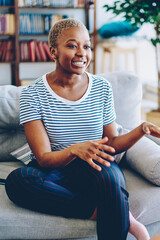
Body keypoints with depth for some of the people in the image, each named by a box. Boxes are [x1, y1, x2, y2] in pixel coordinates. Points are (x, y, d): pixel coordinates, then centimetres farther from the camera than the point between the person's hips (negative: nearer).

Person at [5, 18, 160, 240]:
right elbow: (44, 159, -13)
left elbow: (112, 143, 6)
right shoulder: (32, 94, -7)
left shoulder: (102, 88, 2)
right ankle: (121, 216, -26)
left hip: (94, 172, 0)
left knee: (107, 171, -36)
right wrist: (75, 150, -33)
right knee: (16, 180, -33)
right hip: (54, 173, 1)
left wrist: (141, 130, -13)